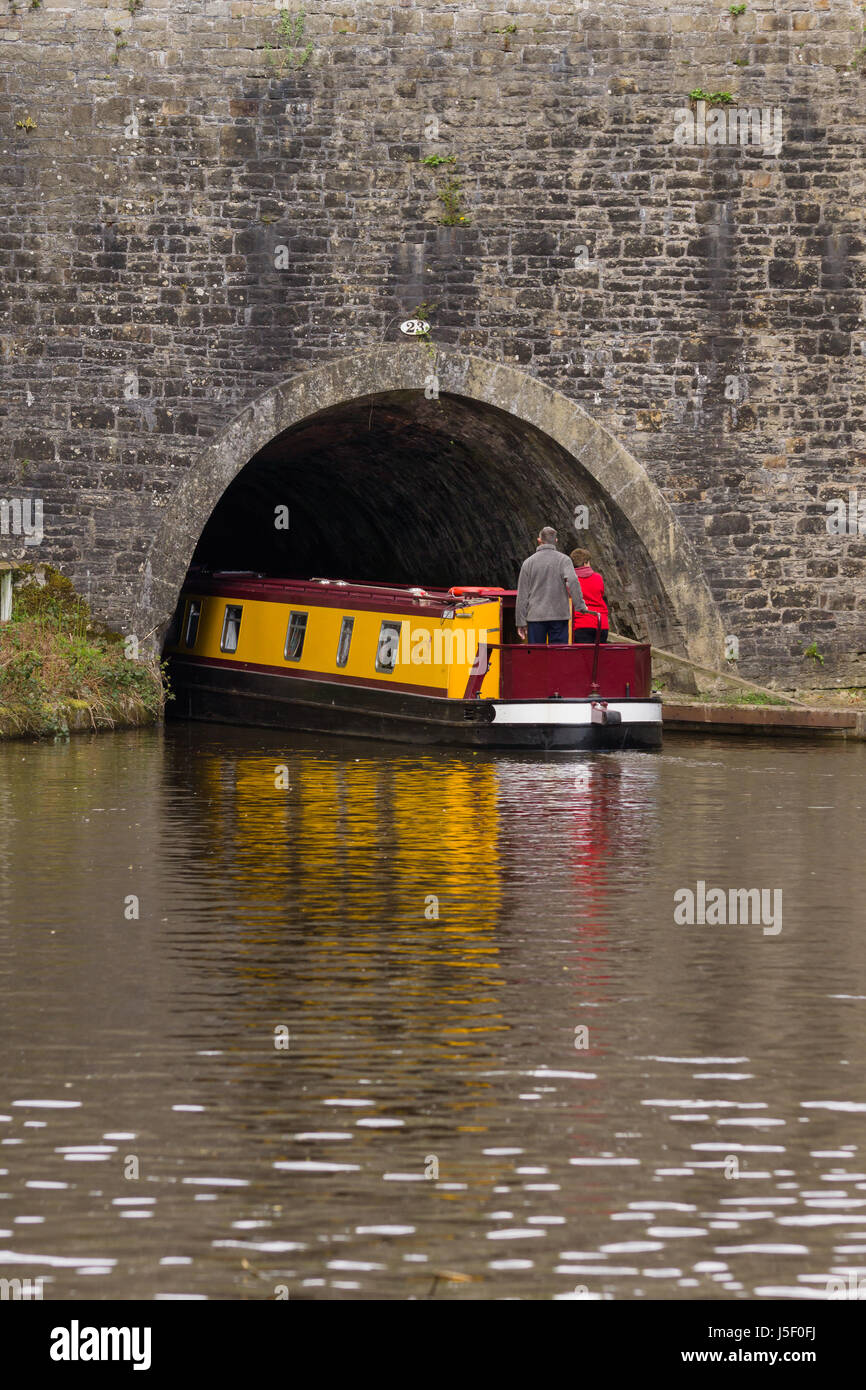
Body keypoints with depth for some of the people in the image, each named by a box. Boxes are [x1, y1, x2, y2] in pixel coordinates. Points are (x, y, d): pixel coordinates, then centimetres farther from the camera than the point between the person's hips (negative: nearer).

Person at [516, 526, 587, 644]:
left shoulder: (528, 563, 6)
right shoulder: (563, 560, 0)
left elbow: (522, 595, 6)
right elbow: (573, 581, -18)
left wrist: (521, 622, 10)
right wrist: (580, 605, -13)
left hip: (535, 617, 1)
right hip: (559, 616, -1)